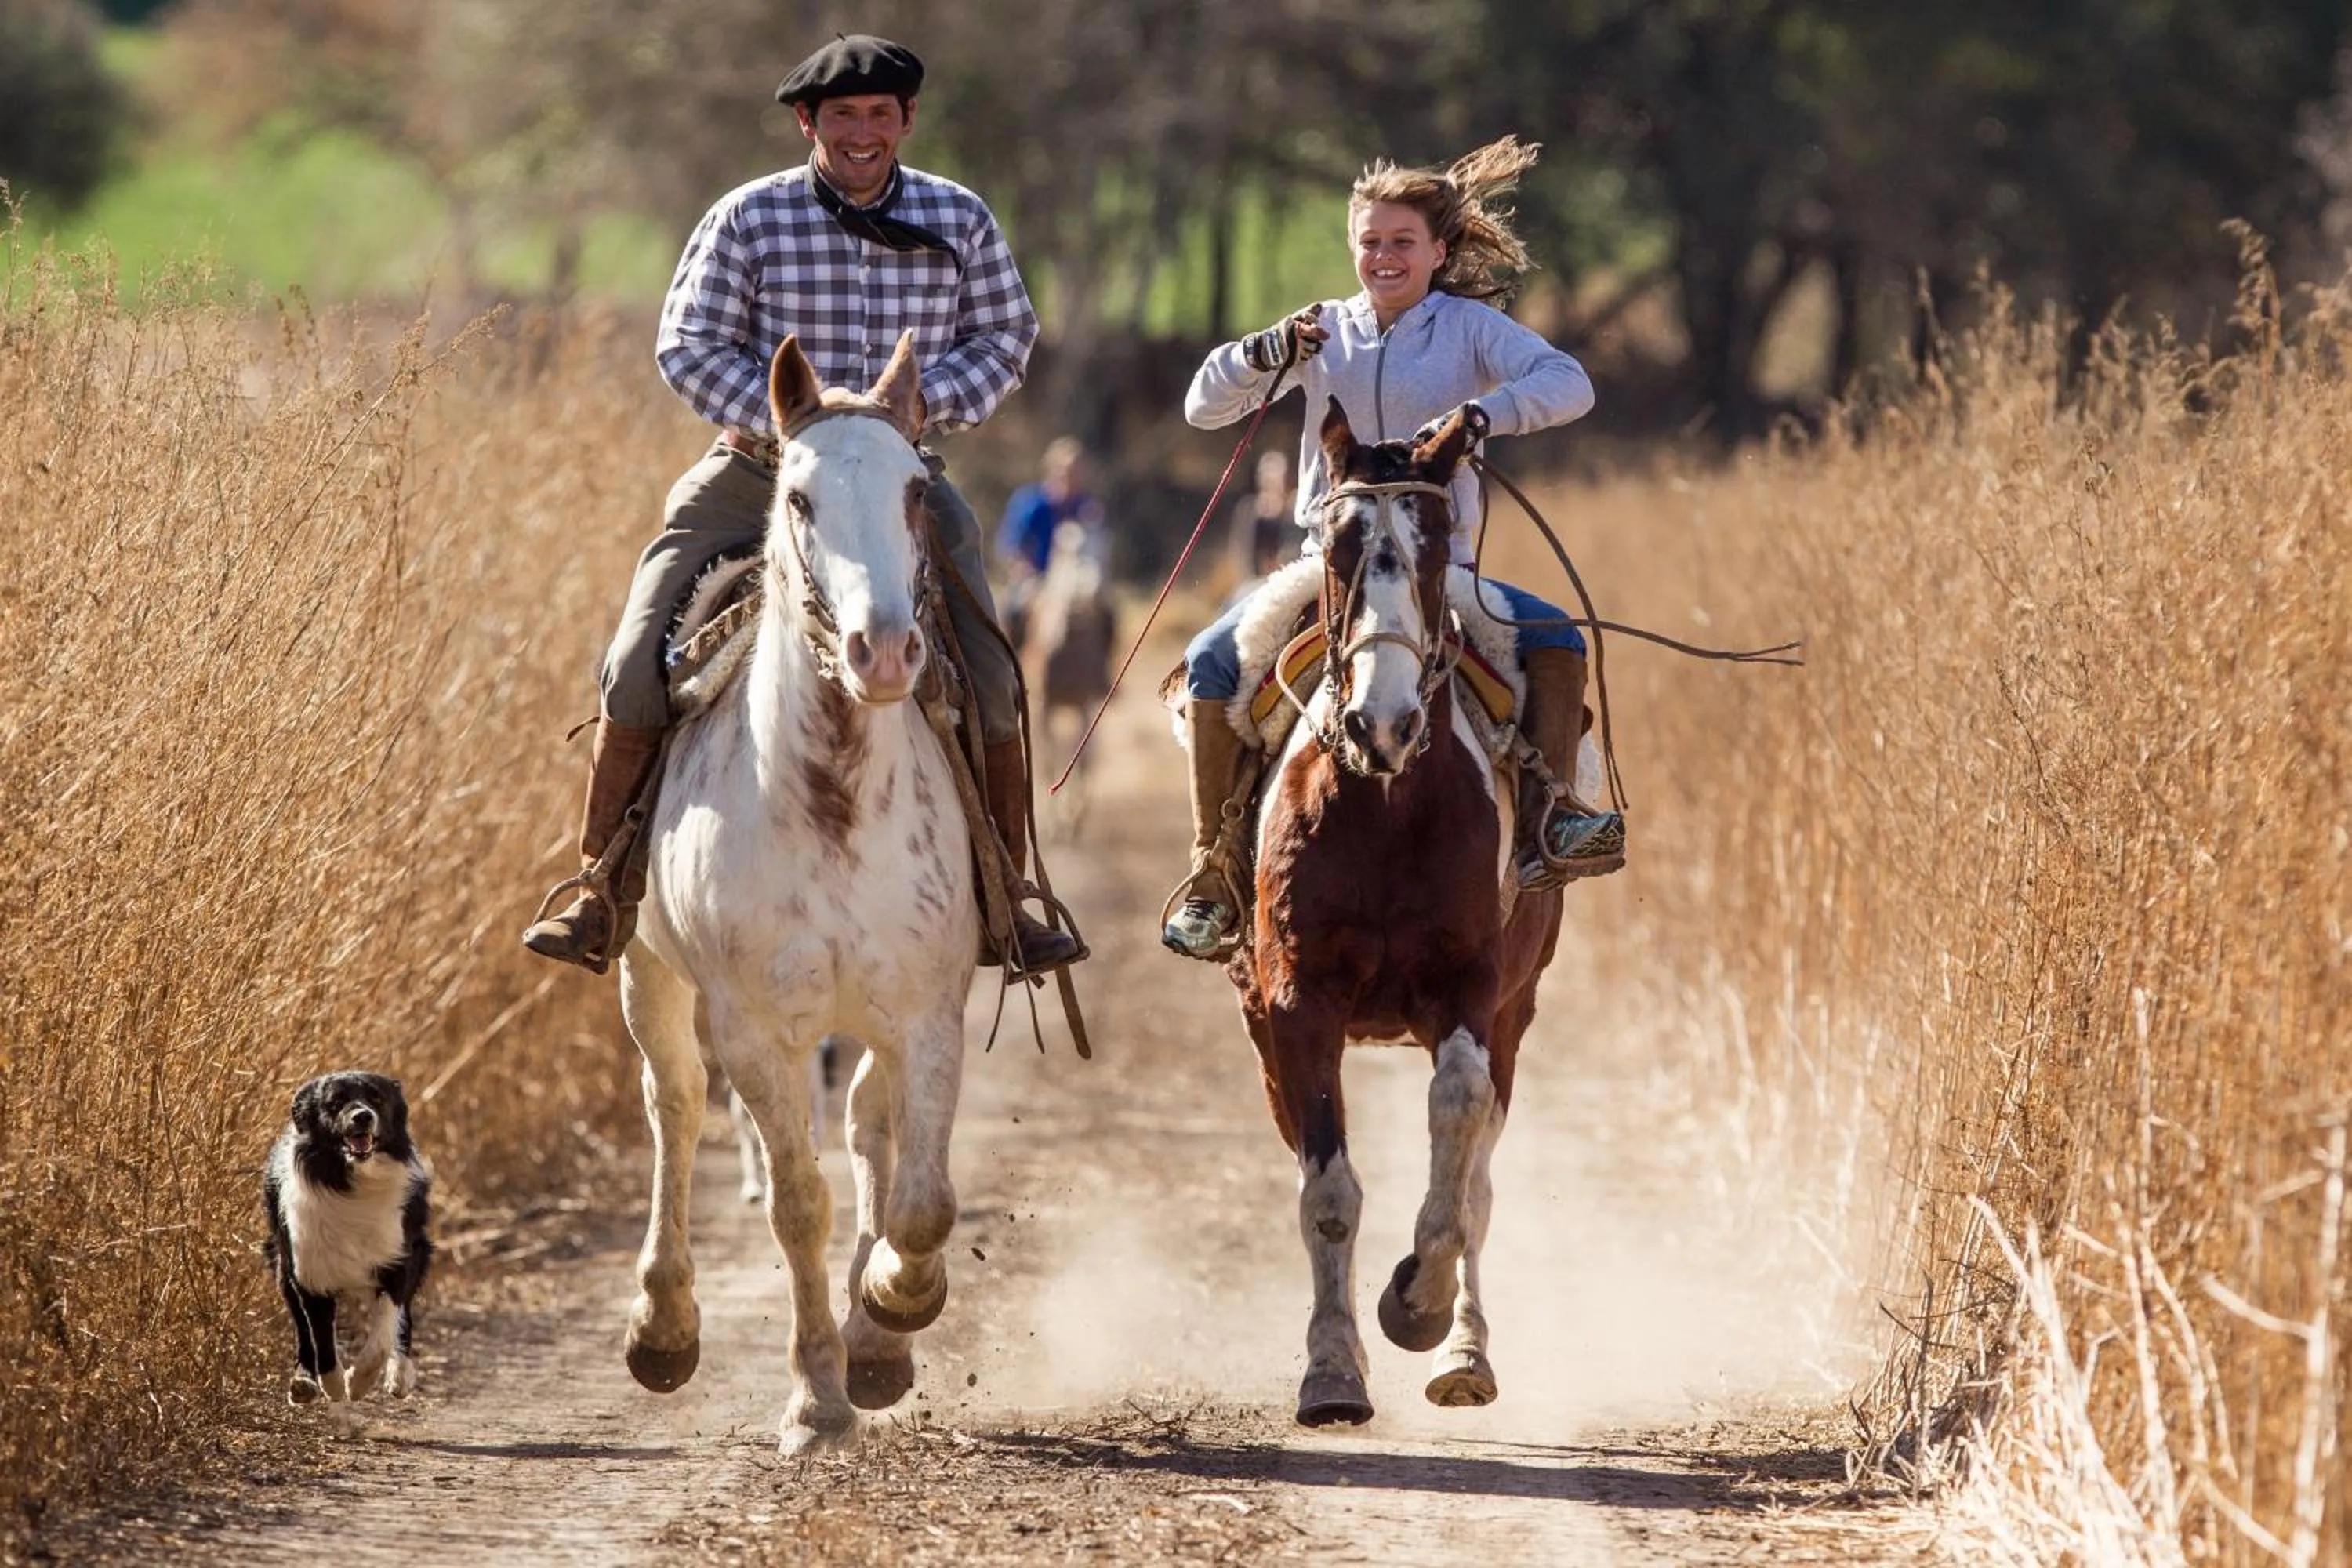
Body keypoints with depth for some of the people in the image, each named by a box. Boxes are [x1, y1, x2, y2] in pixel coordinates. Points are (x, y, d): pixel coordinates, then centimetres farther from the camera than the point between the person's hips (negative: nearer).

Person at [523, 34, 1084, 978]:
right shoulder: (747, 219, -4)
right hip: (756, 476, -1)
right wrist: (788, 422, -19)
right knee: (637, 672, -10)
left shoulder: (960, 221, 3)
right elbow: (689, 347, -5)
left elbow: (1005, 339, 7)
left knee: (989, 686, -6)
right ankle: (605, 896, 3)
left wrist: (928, 401, -13)